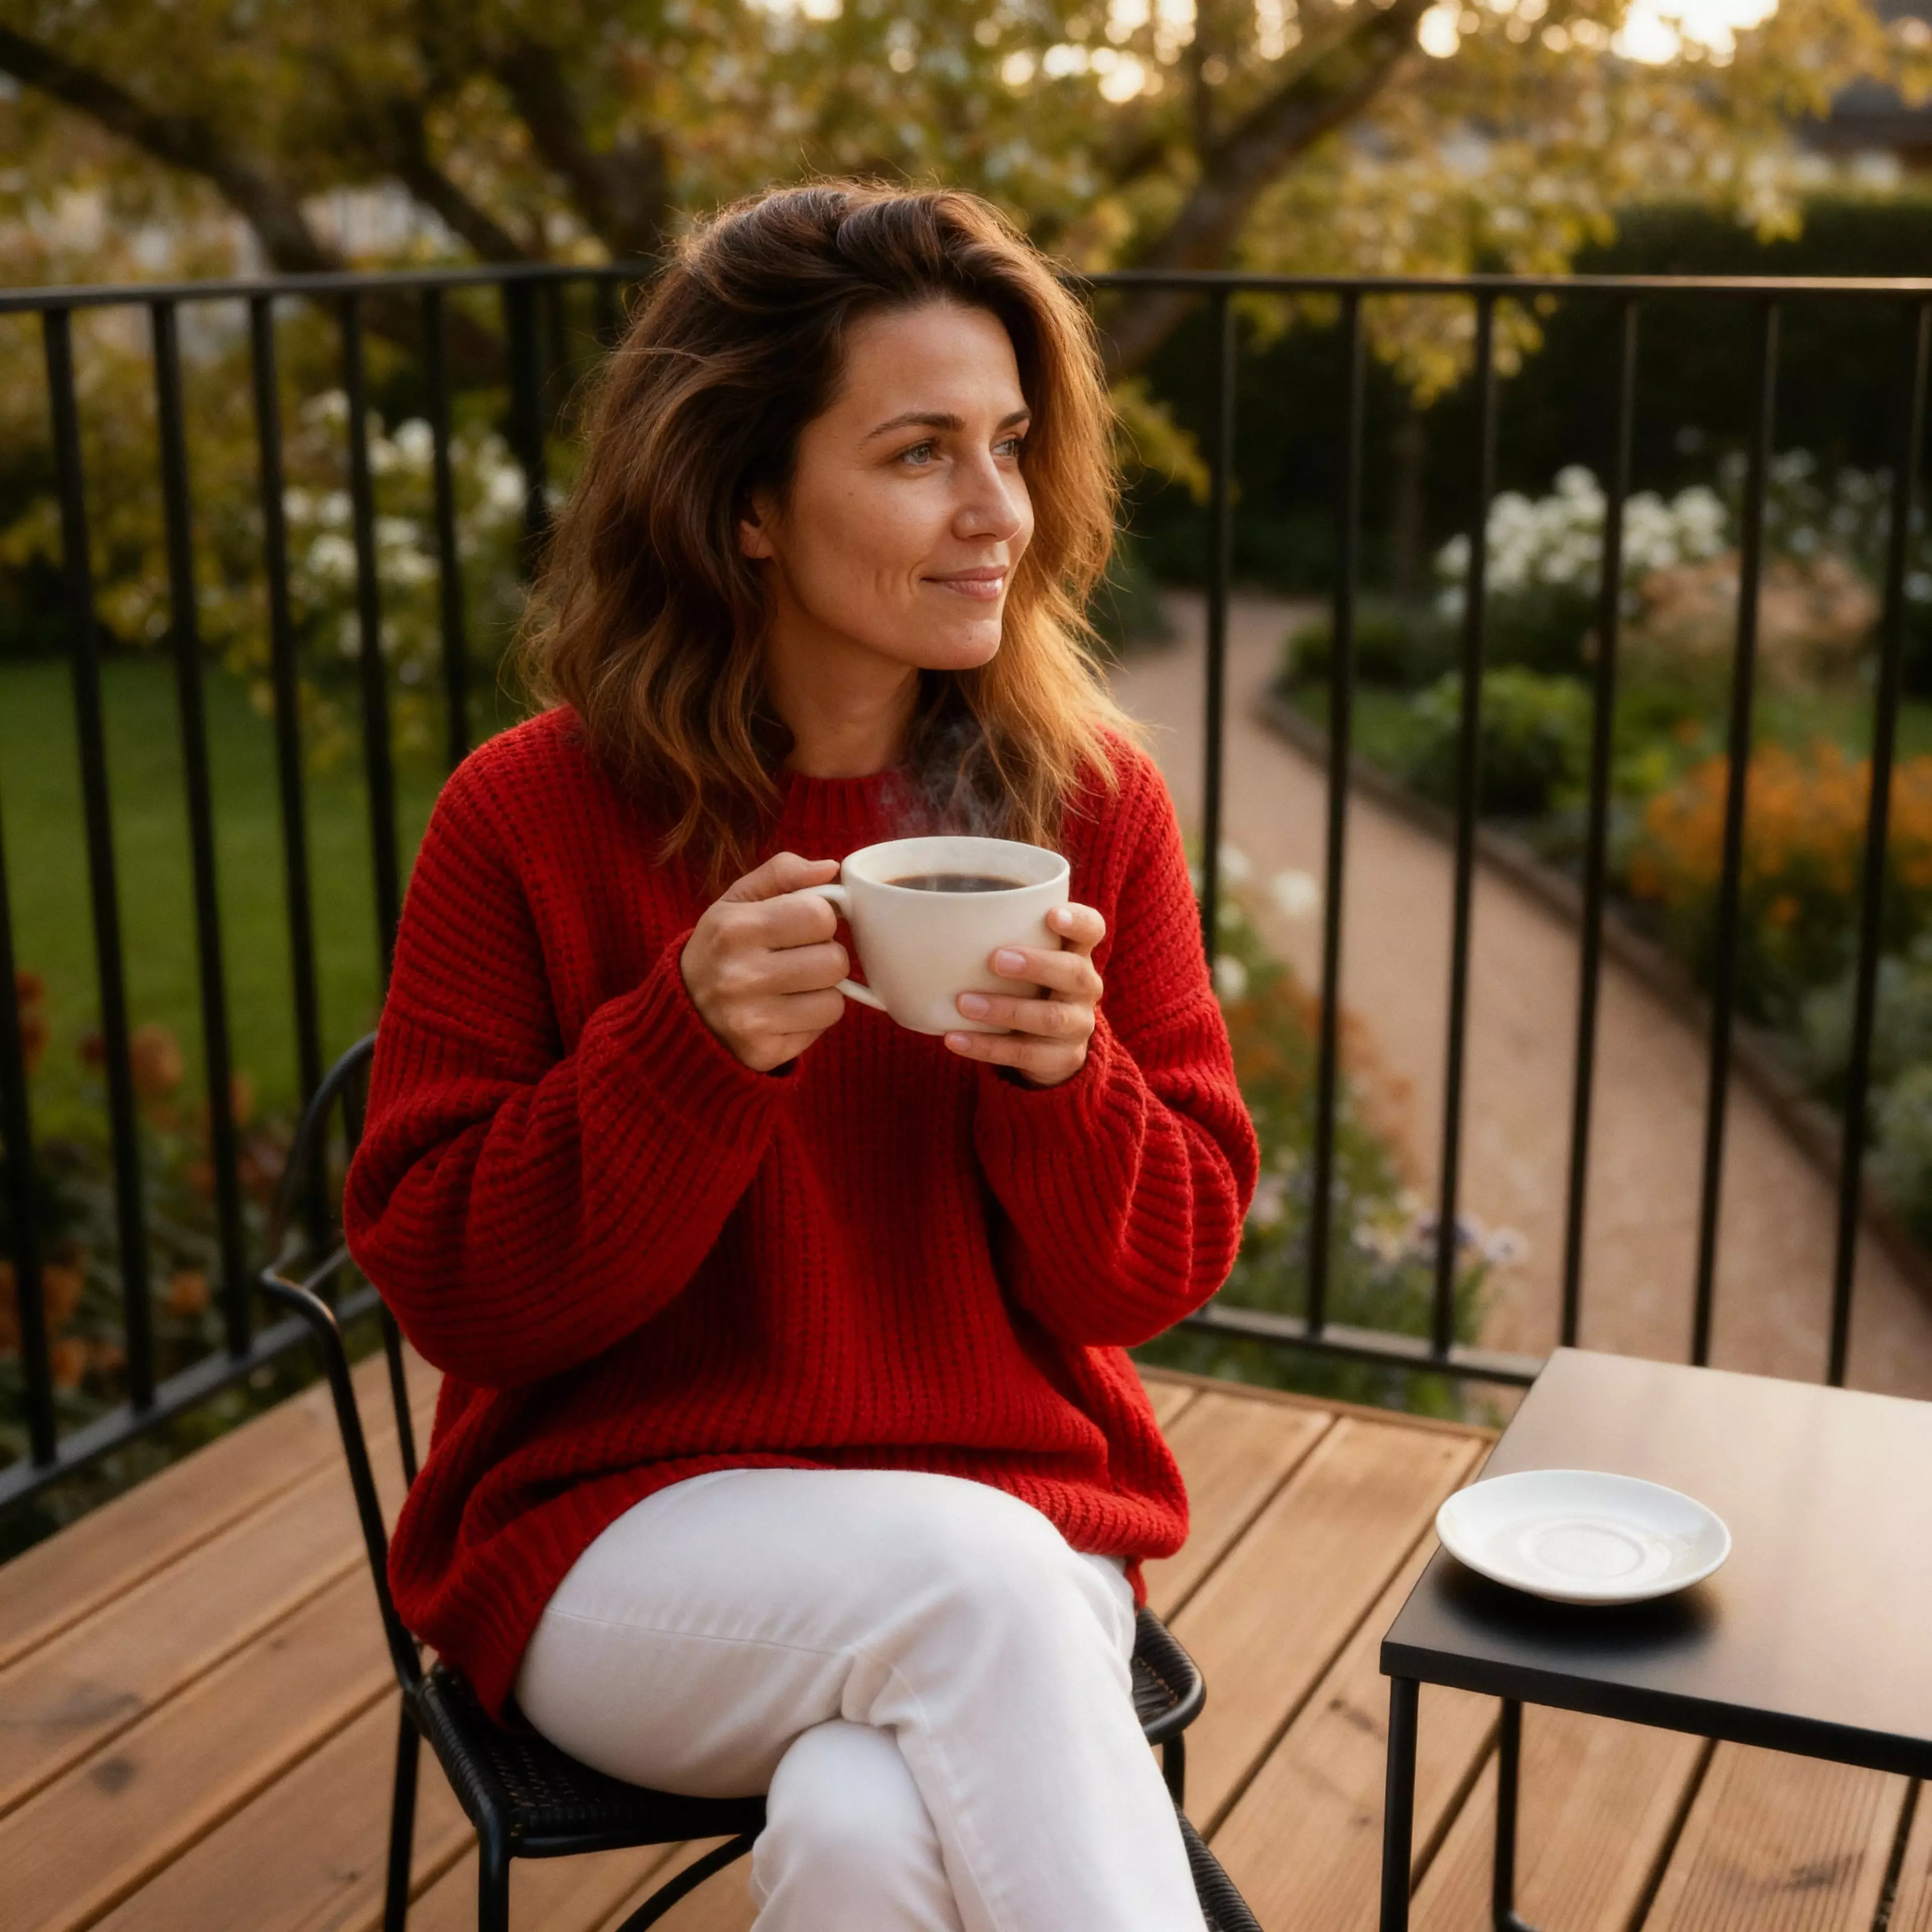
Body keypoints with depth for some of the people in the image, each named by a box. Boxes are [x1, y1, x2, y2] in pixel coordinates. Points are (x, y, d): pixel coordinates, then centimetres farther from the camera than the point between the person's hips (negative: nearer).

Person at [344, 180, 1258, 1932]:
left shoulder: (1098, 803, 0)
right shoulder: (532, 817, -7)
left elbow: (1163, 1273, 3)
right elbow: (447, 1290, -5)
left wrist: (1062, 1080, -19)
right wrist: (692, 1049, -21)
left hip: (1022, 1514, 1)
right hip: (621, 1541, -1)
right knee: (973, 1568, -32)